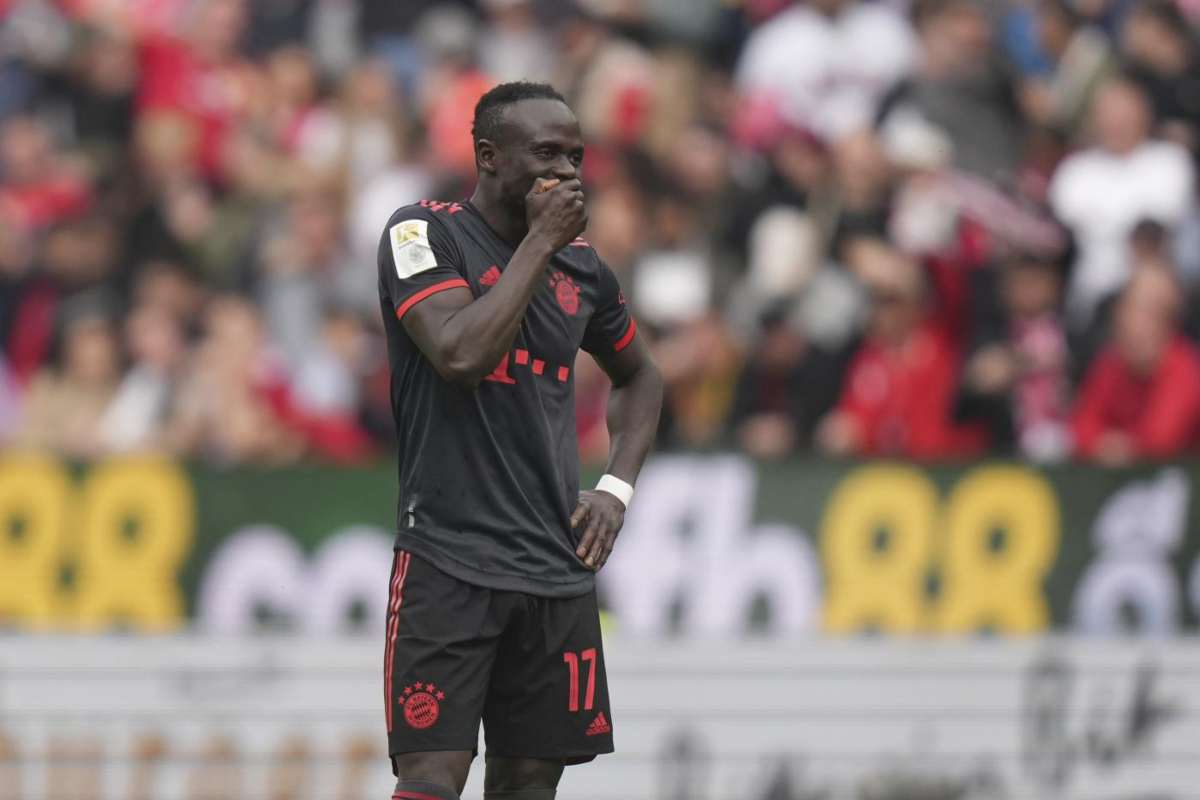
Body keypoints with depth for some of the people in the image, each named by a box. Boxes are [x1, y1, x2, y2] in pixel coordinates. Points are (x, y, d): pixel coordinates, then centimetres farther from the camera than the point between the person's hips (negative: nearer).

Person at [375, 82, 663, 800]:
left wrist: (618, 487, 14)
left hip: (558, 569, 6)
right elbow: (460, 353, -21)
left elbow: (640, 375, 30)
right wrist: (540, 241, -13)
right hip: (449, 560, -6)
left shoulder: (582, 266, 13)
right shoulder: (423, 234, -4)